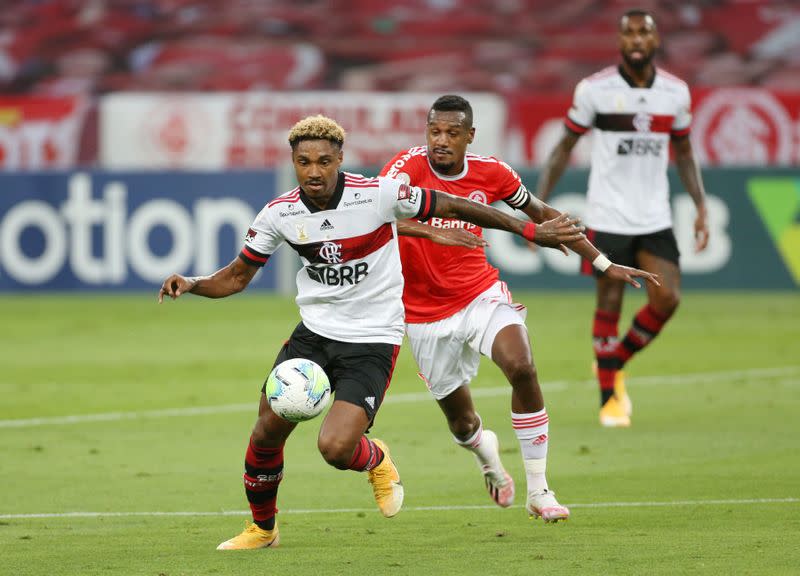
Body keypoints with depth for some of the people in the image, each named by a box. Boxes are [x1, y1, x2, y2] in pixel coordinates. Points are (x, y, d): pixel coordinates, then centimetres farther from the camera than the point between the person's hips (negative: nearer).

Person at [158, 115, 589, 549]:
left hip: (372, 341, -4)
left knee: (335, 448, -20)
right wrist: (189, 284, -14)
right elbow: (237, 276, 6)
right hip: (314, 332, 4)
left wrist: (531, 231, -7)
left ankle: (376, 460, 19)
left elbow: (453, 207, -8)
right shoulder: (279, 213, -5)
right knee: (268, 430, -4)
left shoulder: (378, 195, -17)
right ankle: (262, 528, 23)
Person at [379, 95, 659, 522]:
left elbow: (541, 214, 11)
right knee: (460, 422, 8)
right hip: (427, 315, -1)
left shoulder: (491, 173, -5)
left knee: (521, 368, -26)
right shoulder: (409, 167, -17)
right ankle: (486, 452, 49)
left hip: (481, 294, 1)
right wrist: (431, 232, -50)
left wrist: (602, 263, 11)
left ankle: (538, 491, -14)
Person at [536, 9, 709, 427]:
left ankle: (613, 364, 17)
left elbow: (683, 153, 15)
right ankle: (609, 398, 12)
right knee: (609, 304, -2)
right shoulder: (594, 90, -7)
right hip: (607, 217, -3)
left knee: (667, 298, -8)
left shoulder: (676, 92, 3)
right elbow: (565, 147, 1)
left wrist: (700, 207, 6)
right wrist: (539, 204, -5)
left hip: (655, 219, 3)